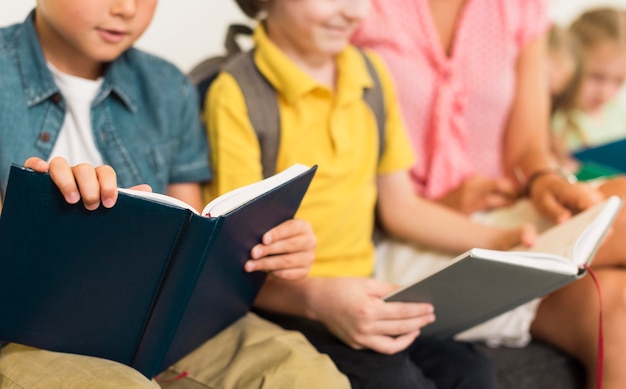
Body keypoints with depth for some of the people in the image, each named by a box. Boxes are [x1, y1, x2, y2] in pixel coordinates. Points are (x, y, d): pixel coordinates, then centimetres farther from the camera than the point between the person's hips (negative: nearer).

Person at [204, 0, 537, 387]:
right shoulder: (237, 97, -12)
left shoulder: (371, 73, 9)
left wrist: (501, 240, 6)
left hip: (358, 294, 6)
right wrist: (316, 298, -33)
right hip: (280, 301, -6)